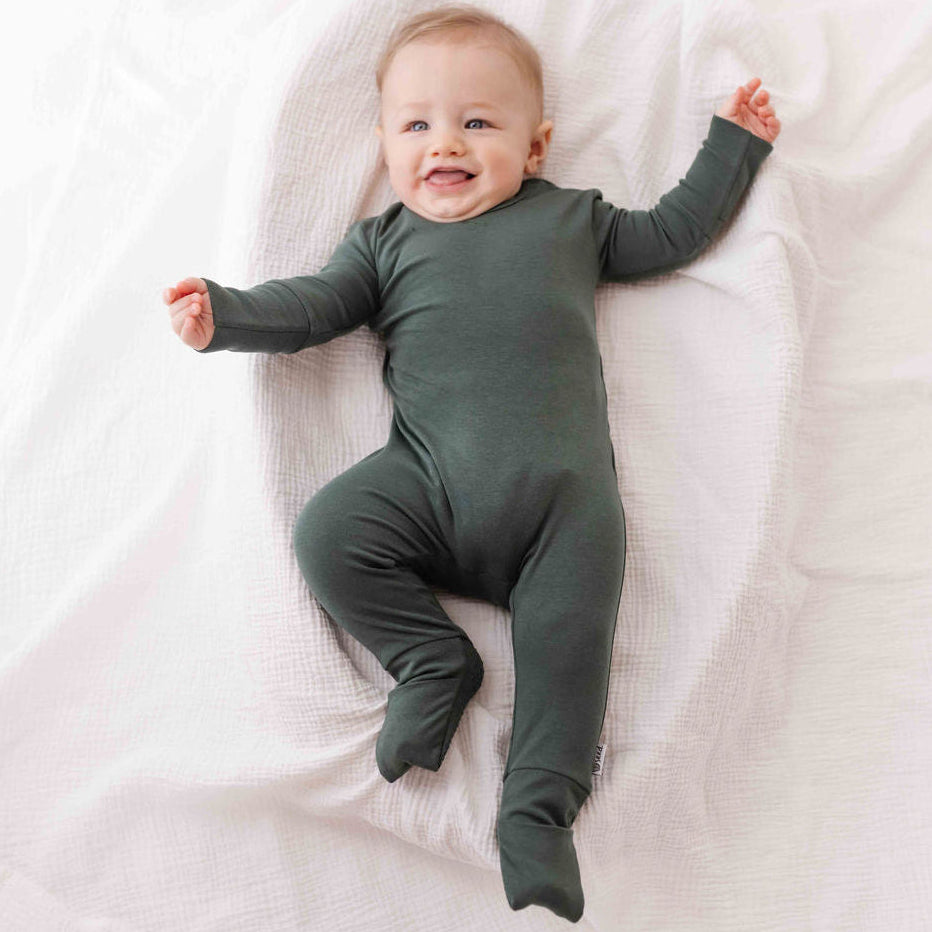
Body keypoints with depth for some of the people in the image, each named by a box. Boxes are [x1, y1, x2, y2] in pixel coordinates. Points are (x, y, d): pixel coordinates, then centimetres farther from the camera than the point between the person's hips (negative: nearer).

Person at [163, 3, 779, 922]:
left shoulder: (571, 217, 23)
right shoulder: (385, 240, 22)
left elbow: (670, 232, 31)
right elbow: (314, 304, 14)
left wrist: (733, 145, 33)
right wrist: (226, 313, -3)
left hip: (560, 484, -1)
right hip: (426, 480, 1)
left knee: (569, 629, -16)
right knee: (327, 533, -20)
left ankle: (538, 802, -4)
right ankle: (435, 658, -6)